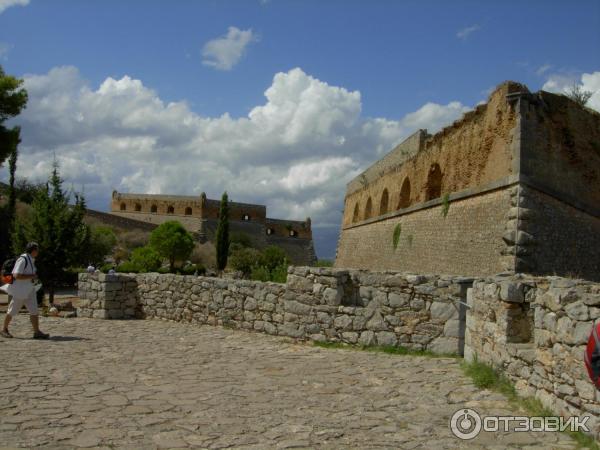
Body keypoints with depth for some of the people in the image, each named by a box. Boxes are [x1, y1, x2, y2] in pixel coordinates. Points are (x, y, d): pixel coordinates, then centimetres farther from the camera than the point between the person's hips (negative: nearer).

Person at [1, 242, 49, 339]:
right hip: (20, 289, -8)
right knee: (12, 311, 8)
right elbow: (16, 275, -26)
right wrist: (32, 276, -22)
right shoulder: (23, 259, -20)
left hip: (29, 289, 8)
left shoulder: (31, 260, 9)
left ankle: (37, 332, -4)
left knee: (34, 310, -2)